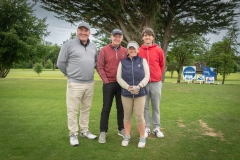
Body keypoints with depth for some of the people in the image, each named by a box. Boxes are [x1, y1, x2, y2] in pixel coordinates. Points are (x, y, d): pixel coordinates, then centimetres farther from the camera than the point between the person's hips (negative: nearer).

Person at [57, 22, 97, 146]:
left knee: (86, 109, 14)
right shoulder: (69, 45, -6)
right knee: (73, 110, 0)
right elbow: (60, 63, -3)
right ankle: (73, 134, 13)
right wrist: (71, 74, 5)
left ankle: (84, 131, 28)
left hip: (90, 83, 6)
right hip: (75, 83, -5)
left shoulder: (93, 46, 10)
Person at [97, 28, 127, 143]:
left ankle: (121, 129, 25)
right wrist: (106, 81, -10)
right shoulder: (104, 50, -2)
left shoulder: (125, 51, 6)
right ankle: (103, 131, 12)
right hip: (109, 83, -3)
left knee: (121, 107, 12)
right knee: (106, 108, 3)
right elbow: (99, 67, -5)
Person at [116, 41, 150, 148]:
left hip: (140, 93, -1)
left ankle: (142, 138, 17)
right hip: (126, 93, 1)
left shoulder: (143, 61, 6)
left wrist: (139, 87, -15)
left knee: (139, 116, 1)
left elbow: (147, 76, 0)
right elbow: (119, 77, 0)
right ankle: (127, 136, 24)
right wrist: (128, 87, -13)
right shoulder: (122, 62, 7)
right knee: (127, 115, 9)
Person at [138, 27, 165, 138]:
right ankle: (146, 128, 18)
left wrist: (158, 76, 13)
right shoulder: (139, 51, 0)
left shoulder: (159, 50, 1)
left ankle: (156, 128, 20)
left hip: (156, 82, 0)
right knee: (145, 106, 7)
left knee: (156, 106, 9)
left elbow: (162, 65, 11)